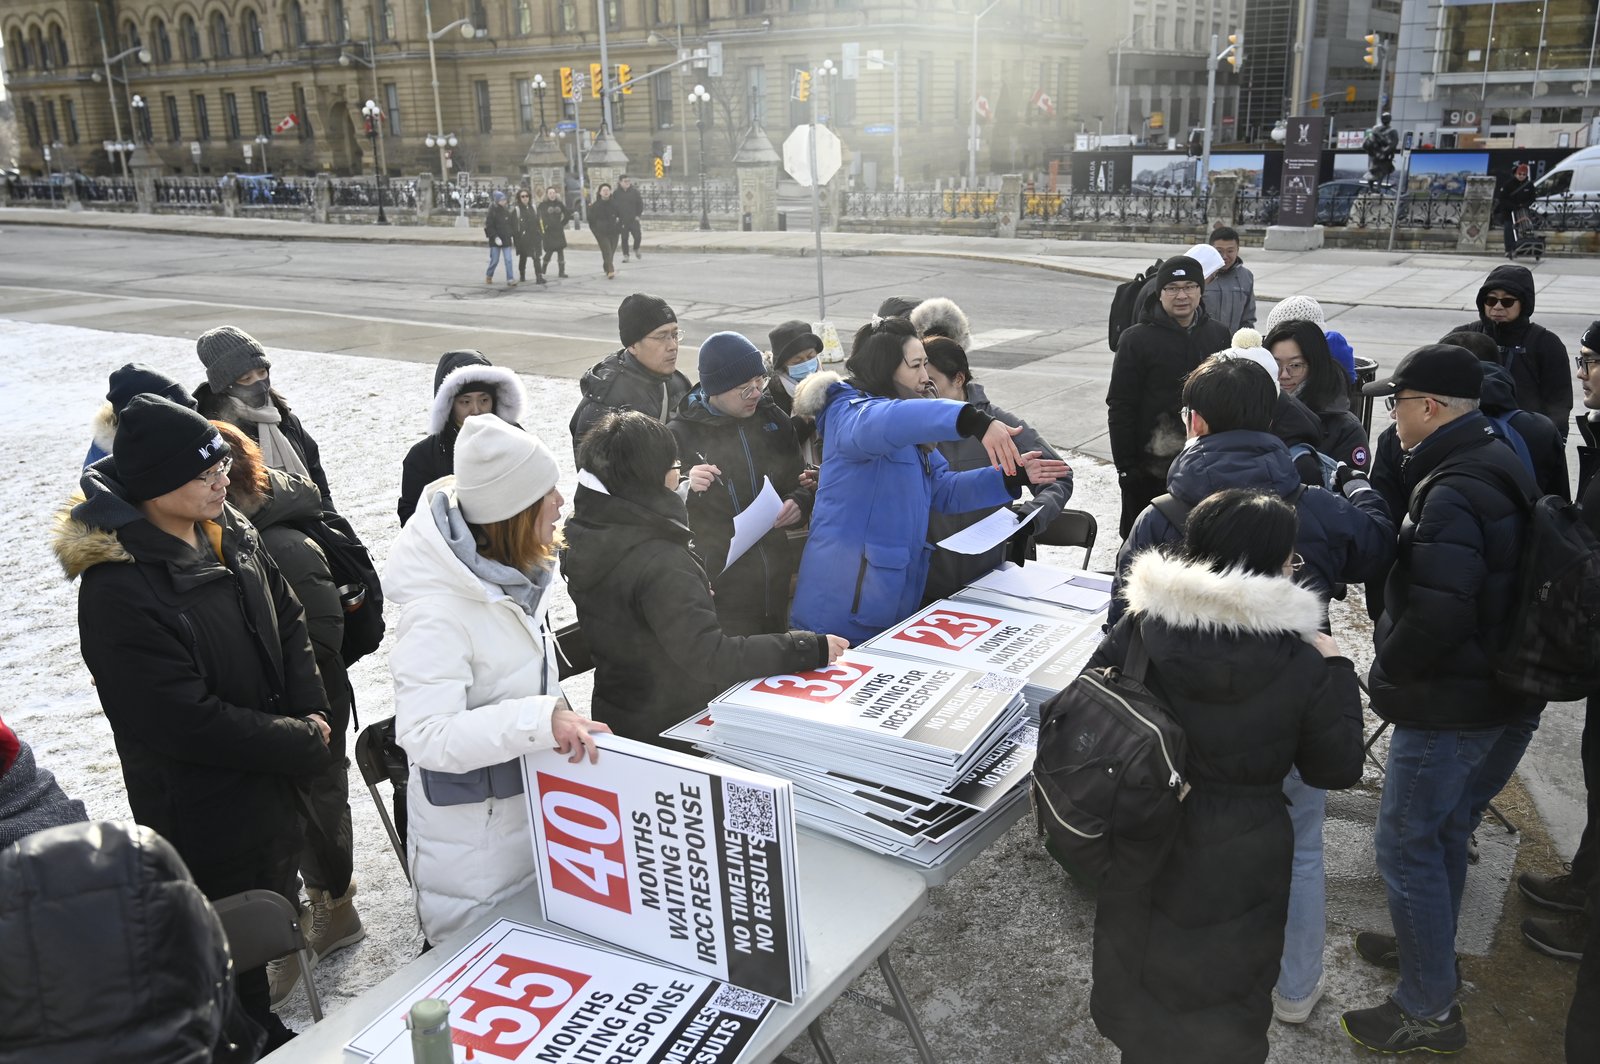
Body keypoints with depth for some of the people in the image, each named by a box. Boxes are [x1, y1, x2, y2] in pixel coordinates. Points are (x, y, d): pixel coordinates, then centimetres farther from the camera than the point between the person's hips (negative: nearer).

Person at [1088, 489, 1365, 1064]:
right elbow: (1337, 769, -6)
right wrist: (1337, 669, 1)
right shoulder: (1301, 667, -20)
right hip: (1237, 865, -2)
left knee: (1141, 980, 27)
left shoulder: (1138, 629, -16)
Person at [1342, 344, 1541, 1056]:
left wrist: (1387, 672, -12)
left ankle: (1429, 1011, 13)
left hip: (1446, 705, -10)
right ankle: (1428, 948, 44)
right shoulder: (1499, 468, 8)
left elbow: (1437, 614, -30)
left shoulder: (1451, 494, -24)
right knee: (1444, 830, 25)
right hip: (1502, 696, 10)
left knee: (1405, 845, 2)